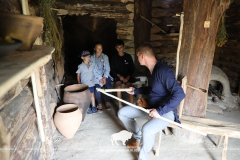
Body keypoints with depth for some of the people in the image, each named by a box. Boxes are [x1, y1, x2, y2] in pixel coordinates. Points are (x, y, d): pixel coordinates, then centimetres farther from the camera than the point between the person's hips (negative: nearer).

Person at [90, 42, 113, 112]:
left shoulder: (105, 57, 3)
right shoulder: (92, 58, -1)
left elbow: (107, 68, -2)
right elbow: (93, 70, -6)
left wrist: (104, 77, -15)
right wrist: (100, 78, -15)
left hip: (105, 75, 2)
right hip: (96, 76, -1)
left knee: (109, 87, -22)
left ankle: (107, 102, 1)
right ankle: (99, 104, -4)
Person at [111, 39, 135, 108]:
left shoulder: (128, 56, 2)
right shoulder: (114, 57, 4)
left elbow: (132, 69, 4)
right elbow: (113, 70, 5)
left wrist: (127, 77, -11)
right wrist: (119, 76, -13)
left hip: (128, 75, 0)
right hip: (118, 76, 0)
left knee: (130, 87, -27)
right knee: (118, 86, -29)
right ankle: (120, 107, -23)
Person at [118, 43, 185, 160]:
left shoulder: (163, 71, -25)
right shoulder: (151, 70, 5)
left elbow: (179, 94, -31)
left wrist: (160, 111, -30)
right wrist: (135, 91, 21)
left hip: (166, 111, -9)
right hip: (150, 107, 9)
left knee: (147, 129, -37)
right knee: (122, 113, 6)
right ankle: (138, 139, 22)